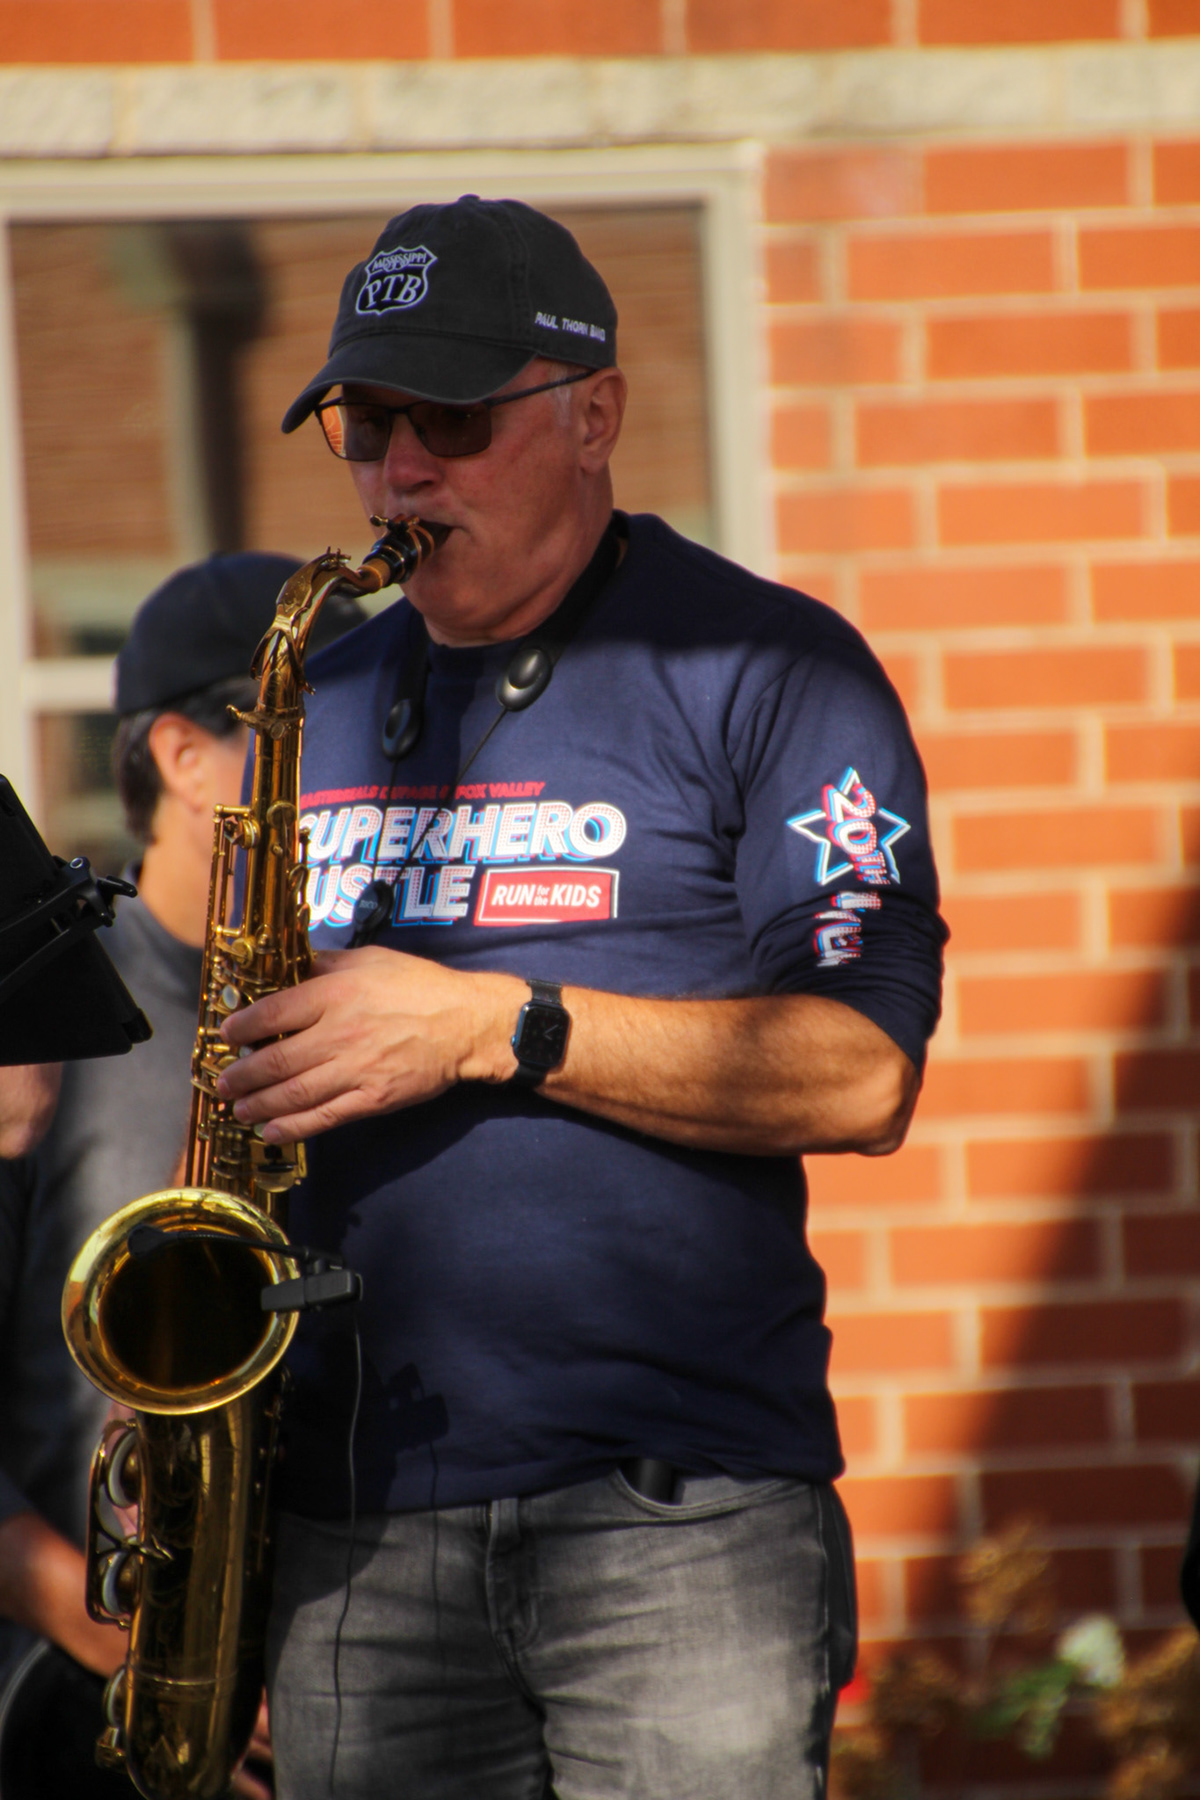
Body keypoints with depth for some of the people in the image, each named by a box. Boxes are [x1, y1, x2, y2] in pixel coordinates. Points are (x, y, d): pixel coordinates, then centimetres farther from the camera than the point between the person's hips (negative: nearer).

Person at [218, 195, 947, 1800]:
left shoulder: (766, 673, 0)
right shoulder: (320, 707, 18)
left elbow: (862, 1076, -9)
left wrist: (491, 1028, -16)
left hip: (676, 1501, -5)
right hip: (351, 1515, 5)